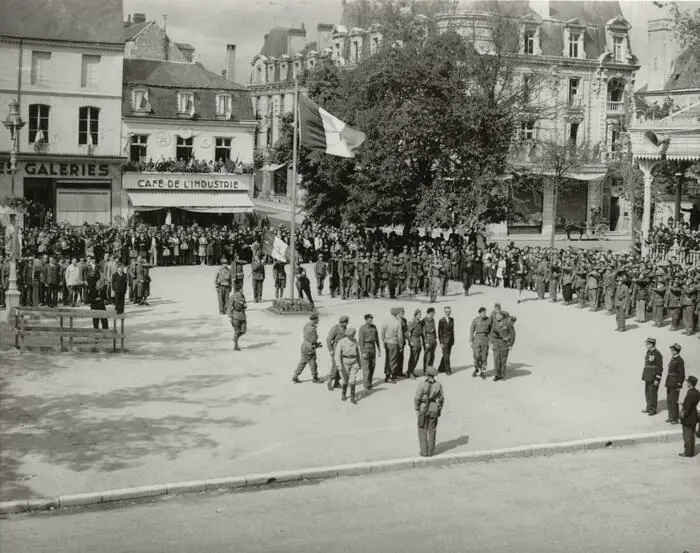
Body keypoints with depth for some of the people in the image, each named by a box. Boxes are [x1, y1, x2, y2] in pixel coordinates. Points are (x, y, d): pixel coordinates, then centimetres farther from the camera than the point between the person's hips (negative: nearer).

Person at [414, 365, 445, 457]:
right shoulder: (438, 385, -7)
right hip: (434, 411, 3)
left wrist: (417, 410, -2)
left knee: (422, 431, 11)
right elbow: (441, 399, 0)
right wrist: (440, 410, 13)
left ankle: (424, 451, 9)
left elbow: (417, 399, -14)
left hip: (423, 410, -3)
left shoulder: (422, 385, -17)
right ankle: (430, 452, 17)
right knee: (432, 431, 15)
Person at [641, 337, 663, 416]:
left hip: (654, 377, -9)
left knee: (653, 393, -2)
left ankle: (653, 409, 7)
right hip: (647, 377, 9)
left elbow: (660, 368, -16)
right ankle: (649, 407, 26)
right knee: (647, 392, 15)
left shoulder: (657, 354, -16)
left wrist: (657, 379, -18)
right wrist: (644, 376, 18)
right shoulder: (648, 352, 10)